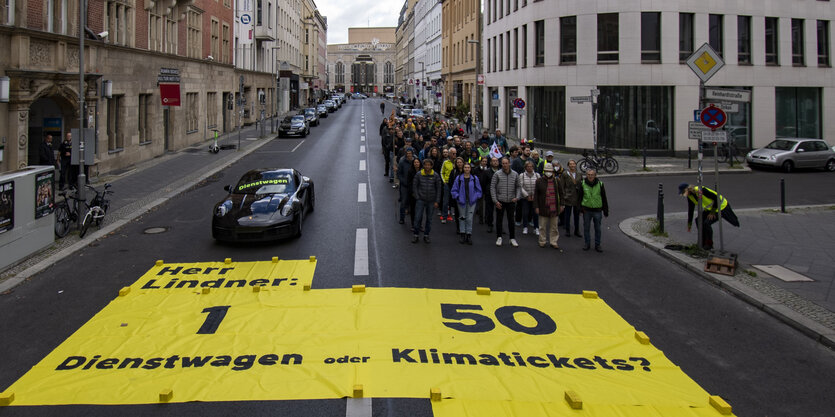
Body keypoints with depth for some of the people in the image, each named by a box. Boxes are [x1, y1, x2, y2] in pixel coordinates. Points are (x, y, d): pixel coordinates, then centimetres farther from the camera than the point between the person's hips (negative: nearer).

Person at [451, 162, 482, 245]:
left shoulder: (475, 178, 1)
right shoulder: (458, 178, 0)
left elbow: (479, 190, 9)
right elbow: (454, 190, 4)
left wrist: (476, 197, -3)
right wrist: (457, 197, -7)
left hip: (471, 202, 0)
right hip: (462, 201, 0)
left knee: (469, 219, -1)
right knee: (462, 218, 7)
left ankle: (469, 235, 6)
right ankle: (462, 234, 16)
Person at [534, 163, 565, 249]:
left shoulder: (557, 181, 4)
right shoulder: (539, 181, -1)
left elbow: (561, 193, 10)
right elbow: (536, 195, 1)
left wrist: (562, 204, 4)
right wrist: (536, 207, -4)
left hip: (554, 208, 1)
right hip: (543, 208, -1)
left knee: (554, 227, 8)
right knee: (542, 226, 7)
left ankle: (554, 243, 17)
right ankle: (542, 242, 19)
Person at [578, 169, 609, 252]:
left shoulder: (600, 184, -2)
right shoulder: (583, 184, -2)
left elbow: (604, 199, 4)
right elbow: (580, 197, 6)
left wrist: (605, 210, 4)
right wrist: (580, 208, 1)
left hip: (597, 210, 0)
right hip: (586, 210, 0)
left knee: (598, 229, 6)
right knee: (586, 228, 8)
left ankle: (597, 245, 17)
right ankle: (587, 244, 22)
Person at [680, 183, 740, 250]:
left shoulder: (700, 190, -31)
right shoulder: (689, 196, -4)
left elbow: (717, 198, -27)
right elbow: (690, 209, 8)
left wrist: (712, 212, -21)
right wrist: (689, 224, 9)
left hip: (722, 206, -8)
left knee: (706, 223, -15)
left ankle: (709, 244, 3)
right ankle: (703, 243, 12)